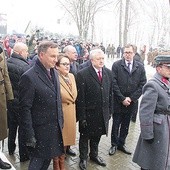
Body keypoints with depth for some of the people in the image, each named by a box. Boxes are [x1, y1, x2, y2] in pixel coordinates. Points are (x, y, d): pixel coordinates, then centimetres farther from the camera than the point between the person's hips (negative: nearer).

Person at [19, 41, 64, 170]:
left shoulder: (54, 72, 5)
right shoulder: (29, 77, -19)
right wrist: (29, 136, -16)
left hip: (55, 128, 7)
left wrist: (61, 122, 13)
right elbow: (25, 109, -17)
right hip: (40, 131, -7)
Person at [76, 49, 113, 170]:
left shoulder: (108, 73, 1)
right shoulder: (82, 74, -16)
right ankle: (83, 158, 37)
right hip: (88, 113, -4)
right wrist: (82, 116, -14)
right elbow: (80, 98, -15)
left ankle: (94, 155, 45)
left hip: (103, 113, 5)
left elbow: (110, 93, 6)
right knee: (85, 136, 15)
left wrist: (110, 111, 6)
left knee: (97, 135, 22)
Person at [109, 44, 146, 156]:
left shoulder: (140, 67, 1)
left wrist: (131, 98, -9)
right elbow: (114, 83, -10)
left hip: (131, 102, 2)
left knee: (126, 125, 15)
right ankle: (114, 144, 26)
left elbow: (143, 85, -2)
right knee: (116, 124, 9)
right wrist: (122, 99, -13)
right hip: (118, 101, -2)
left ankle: (121, 144, 32)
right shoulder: (116, 65, -6)